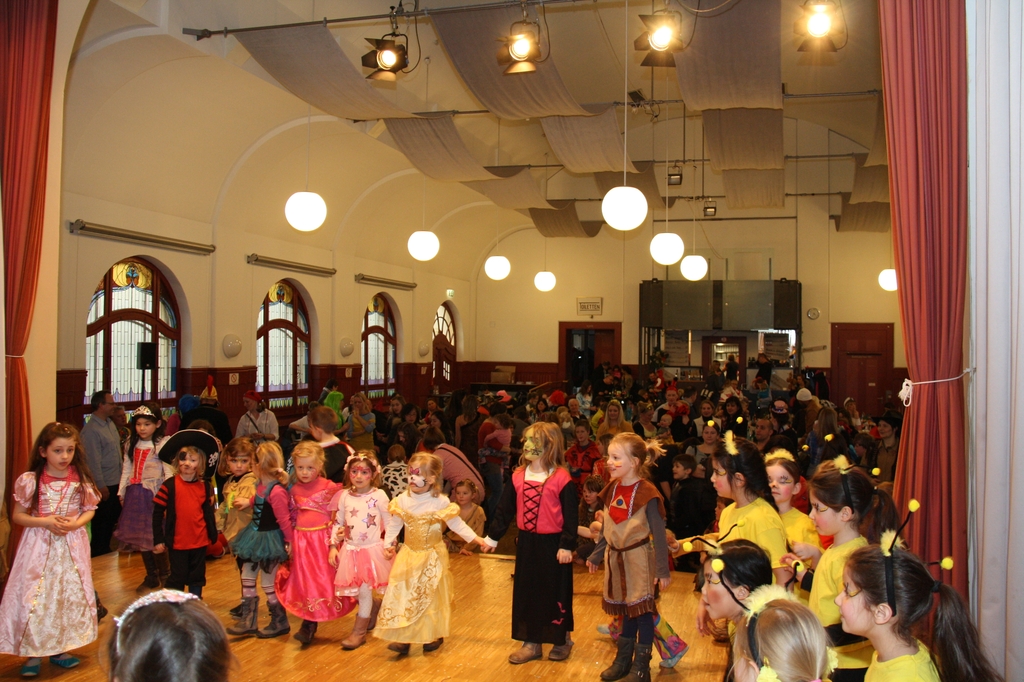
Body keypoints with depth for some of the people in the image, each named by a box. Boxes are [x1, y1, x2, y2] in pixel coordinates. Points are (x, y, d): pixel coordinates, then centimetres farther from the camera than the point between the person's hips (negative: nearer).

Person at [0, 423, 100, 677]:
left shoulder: (80, 480, -2)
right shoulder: (30, 480, -8)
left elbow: (89, 511, 6)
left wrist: (74, 523, -14)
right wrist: (45, 522, -18)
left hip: (71, 546, 2)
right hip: (39, 545, -2)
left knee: (70, 595, 8)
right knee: (34, 597, -1)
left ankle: (59, 649, 23)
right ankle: (33, 653, 13)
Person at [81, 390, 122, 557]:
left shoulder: (110, 424, 9)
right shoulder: (91, 429, -18)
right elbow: (93, 461, -19)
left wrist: (121, 478, 14)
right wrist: (101, 486, -17)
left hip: (115, 483, 9)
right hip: (104, 486, -8)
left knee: (112, 519, 19)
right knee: (100, 523, 5)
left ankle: (105, 549, 33)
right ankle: (97, 554, 18)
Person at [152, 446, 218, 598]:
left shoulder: (205, 486, 1)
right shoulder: (170, 485, -9)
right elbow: (157, 513, -6)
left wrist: (213, 536, 7)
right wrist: (158, 540, -6)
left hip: (200, 541, 3)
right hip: (177, 542, -3)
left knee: (197, 578, 15)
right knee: (177, 579, 7)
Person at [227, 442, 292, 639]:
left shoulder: (276, 492, -27)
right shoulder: (260, 486, 2)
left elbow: (284, 519, -23)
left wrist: (290, 541, -19)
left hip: (269, 540, -10)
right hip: (256, 536, 10)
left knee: (268, 582, 4)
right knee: (247, 577, 15)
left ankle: (280, 622, 22)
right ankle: (248, 620, 27)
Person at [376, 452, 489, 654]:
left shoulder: (440, 502, -12)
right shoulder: (402, 500, -3)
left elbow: (456, 524, -6)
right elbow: (394, 524, 7)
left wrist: (476, 539, -10)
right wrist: (388, 544, 0)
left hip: (432, 556, -3)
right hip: (409, 555, 3)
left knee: (431, 595, 6)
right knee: (402, 593, -2)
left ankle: (435, 636, 20)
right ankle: (402, 638, 3)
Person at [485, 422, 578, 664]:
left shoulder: (561, 478, -12)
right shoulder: (518, 476, 3)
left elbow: (570, 515, -12)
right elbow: (505, 509, 10)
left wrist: (567, 545, -16)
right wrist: (492, 536, 11)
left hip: (553, 544, -5)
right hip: (526, 543, 5)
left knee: (556, 593, 7)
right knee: (526, 592, 11)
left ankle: (563, 640, 26)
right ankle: (531, 643, 24)